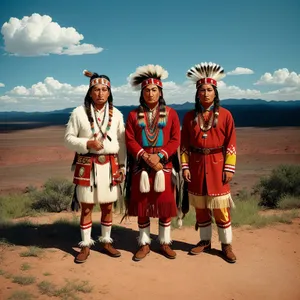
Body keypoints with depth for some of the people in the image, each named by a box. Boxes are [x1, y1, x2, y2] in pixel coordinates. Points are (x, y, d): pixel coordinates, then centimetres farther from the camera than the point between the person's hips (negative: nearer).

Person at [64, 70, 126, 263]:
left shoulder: (116, 114, 4)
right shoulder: (79, 112, -3)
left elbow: (122, 142, 7)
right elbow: (69, 138, -1)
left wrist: (122, 166, 3)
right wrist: (87, 143, -17)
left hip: (110, 165, 2)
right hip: (87, 166, -2)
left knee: (108, 206, 10)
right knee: (86, 206, 5)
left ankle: (106, 242, 27)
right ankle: (86, 245, 18)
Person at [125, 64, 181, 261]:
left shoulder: (170, 113, 4)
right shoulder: (134, 115, 6)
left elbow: (176, 140, -2)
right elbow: (130, 140, -1)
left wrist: (160, 156, -16)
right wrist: (145, 156, -15)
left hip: (164, 165, 0)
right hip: (141, 167, 1)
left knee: (165, 205, 5)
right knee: (142, 206, 6)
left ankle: (165, 243, 20)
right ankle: (144, 244, 19)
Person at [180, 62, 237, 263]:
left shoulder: (225, 115, -2)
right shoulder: (190, 116, 4)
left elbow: (231, 144, -3)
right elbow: (184, 144, 5)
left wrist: (229, 168, -7)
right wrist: (185, 166, -3)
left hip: (217, 166, -2)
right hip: (196, 166, 3)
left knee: (221, 208, 2)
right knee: (200, 207, 12)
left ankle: (226, 245, 18)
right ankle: (205, 241, 28)